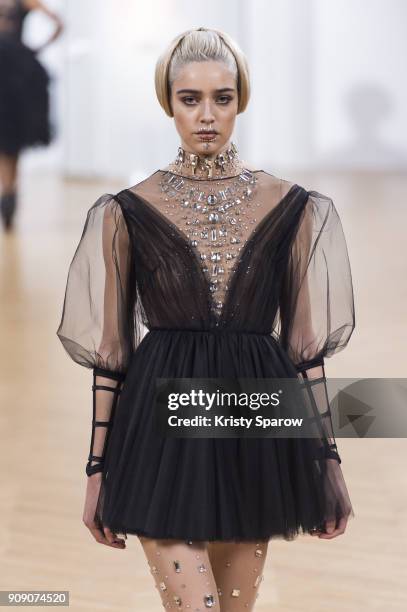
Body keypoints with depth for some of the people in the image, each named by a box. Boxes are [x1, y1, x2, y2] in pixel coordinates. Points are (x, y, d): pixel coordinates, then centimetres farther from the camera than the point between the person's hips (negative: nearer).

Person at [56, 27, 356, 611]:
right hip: (165, 433, -2)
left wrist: (328, 456, 4)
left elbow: (305, 343, 6)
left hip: (256, 434, 2)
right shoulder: (129, 212, -1)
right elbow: (110, 350, 2)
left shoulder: (291, 208, 3)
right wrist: (98, 466, 1)